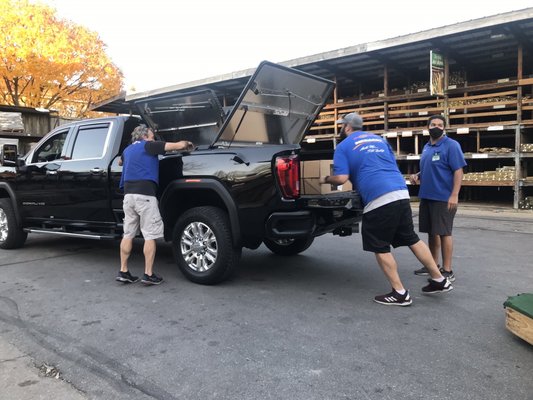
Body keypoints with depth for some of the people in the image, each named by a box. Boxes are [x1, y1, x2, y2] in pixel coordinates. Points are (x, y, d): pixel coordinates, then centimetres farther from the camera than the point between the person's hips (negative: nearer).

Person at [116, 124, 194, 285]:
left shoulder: (128, 149, 21)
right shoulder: (149, 146, 1)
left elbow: (120, 162, 46)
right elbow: (179, 145, -5)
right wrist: (187, 144, 15)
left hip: (128, 194, 7)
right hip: (145, 195, -7)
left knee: (128, 234, 12)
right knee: (150, 236, -2)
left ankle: (123, 272, 14)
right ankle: (148, 274, -1)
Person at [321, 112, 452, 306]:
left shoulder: (343, 147, 5)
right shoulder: (379, 139, 23)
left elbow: (341, 178, -6)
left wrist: (326, 179, 13)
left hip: (378, 199, -7)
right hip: (401, 193, 7)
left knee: (380, 248, 6)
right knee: (412, 239, 18)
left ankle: (400, 293, 9)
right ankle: (440, 280, 25)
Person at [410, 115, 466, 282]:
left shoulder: (451, 145, -9)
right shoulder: (426, 147, 14)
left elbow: (458, 171, -14)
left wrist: (454, 195, -21)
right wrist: (418, 176, 4)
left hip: (443, 198, -8)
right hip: (426, 197, 8)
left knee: (444, 233, -3)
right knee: (432, 232, 14)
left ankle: (447, 271, 7)